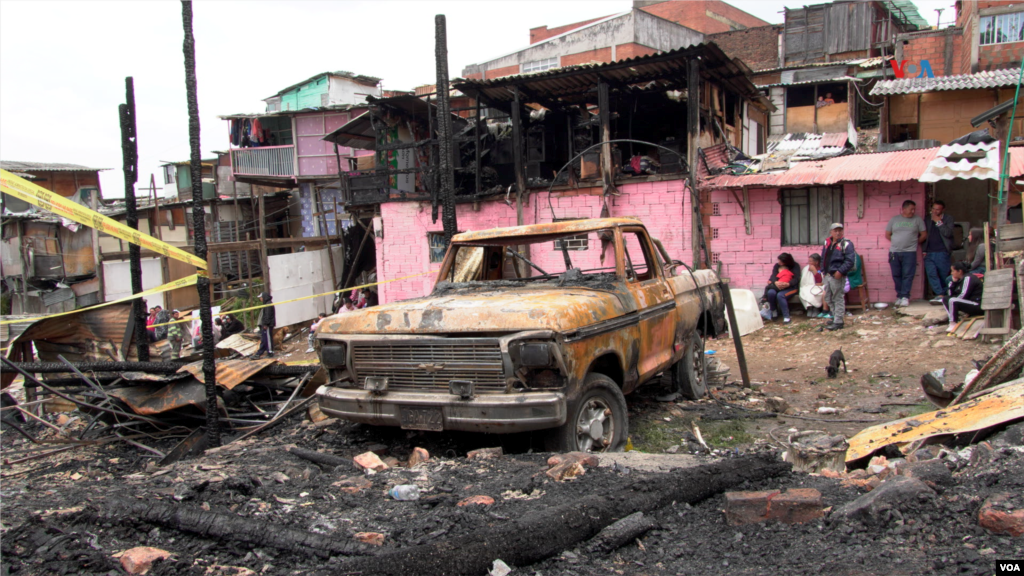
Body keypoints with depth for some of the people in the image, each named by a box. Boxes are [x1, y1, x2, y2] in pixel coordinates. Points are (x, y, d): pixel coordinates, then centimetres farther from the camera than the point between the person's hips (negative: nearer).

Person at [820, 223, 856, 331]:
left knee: (838, 299, -3)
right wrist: (823, 269, 11)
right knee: (828, 298, 16)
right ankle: (836, 317, 29)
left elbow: (850, 261, -16)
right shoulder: (827, 243, 12)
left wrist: (840, 271, -22)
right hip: (827, 275, 8)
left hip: (837, 276, -8)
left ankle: (838, 322, 3)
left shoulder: (846, 244, -9)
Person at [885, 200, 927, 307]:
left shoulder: (917, 220, 7)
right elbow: (887, 235, 14)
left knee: (908, 275, -6)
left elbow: (924, 235, 10)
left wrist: (915, 242, 10)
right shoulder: (894, 219, 9)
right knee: (896, 275, 2)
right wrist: (896, 242, 10)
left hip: (909, 252, -2)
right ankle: (899, 296, 10)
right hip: (894, 252, 2)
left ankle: (905, 297, -4)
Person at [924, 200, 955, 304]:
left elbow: (948, 233, -10)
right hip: (929, 253, 3)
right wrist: (924, 250, 8)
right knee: (931, 274, -12)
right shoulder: (928, 220, 15)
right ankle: (939, 295, -16)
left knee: (944, 277, 1)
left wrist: (938, 222, -9)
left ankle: (944, 296, 9)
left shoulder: (948, 219, 5)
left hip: (942, 253, -3)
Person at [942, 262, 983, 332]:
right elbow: (951, 294, 10)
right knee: (945, 298, 10)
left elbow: (963, 295, -22)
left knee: (952, 301, -28)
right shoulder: (961, 279, 13)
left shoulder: (968, 278, -14)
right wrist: (953, 281, 1)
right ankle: (953, 319, -5)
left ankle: (953, 324, -19)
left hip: (977, 305, -10)